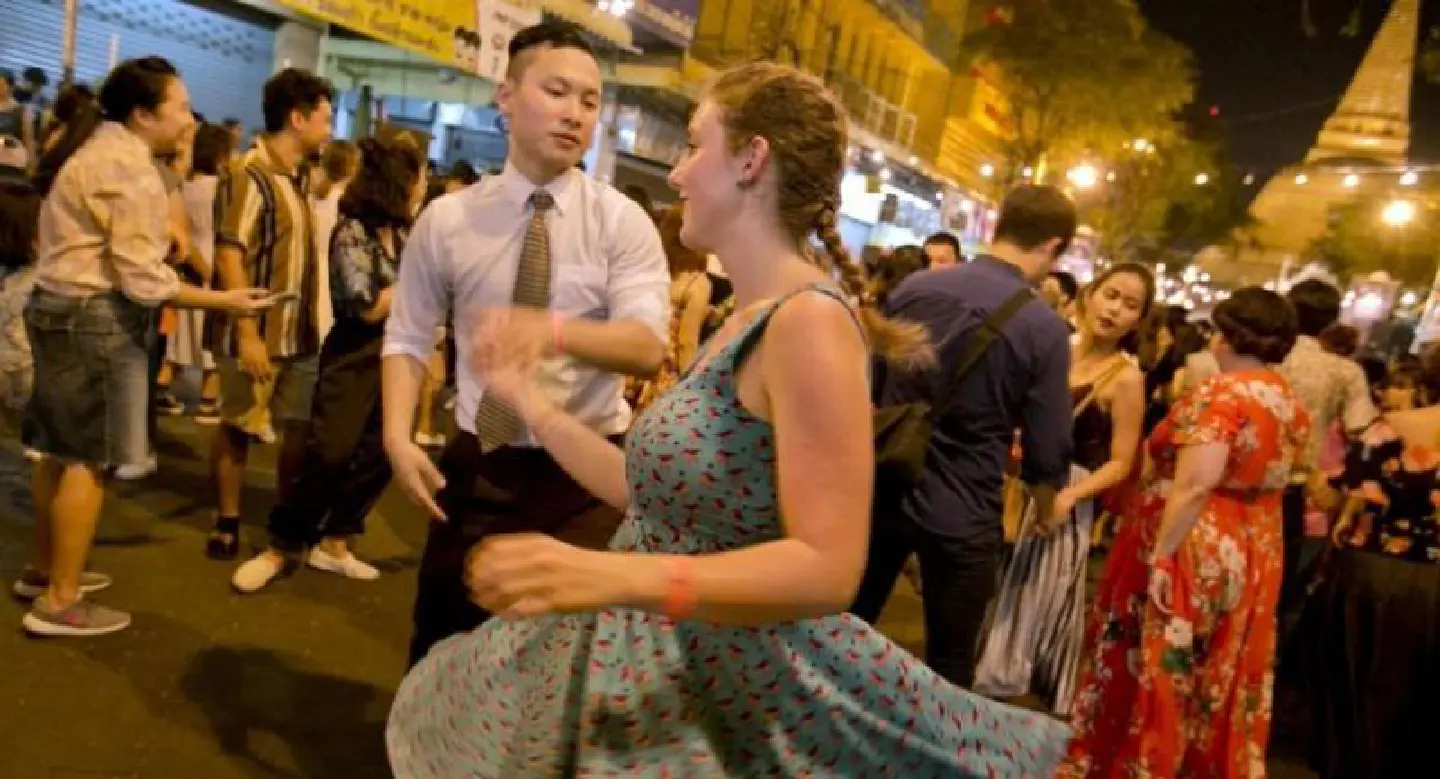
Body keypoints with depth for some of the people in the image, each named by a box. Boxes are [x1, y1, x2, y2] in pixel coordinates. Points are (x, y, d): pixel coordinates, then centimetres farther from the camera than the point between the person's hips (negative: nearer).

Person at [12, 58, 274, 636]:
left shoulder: (101, 150, 16)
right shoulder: (131, 169, -17)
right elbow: (143, 281, -21)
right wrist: (225, 301, -15)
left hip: (62, 308, 10)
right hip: (96, 318, -10)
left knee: (61, 449, 18)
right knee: (91, 459, -4)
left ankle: (44, 570, 31)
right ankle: (59, 602, 3)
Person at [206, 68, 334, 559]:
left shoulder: (298, 178, 12)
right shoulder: (249, 175, -13)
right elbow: (229, 257, -19)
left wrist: (315, 321, 14)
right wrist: (246, 333, -24)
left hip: (300, 332, 7)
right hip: (257, 332, -7)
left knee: (300, 428, 12)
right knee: (238, 429, 6)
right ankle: (227, 521, 20)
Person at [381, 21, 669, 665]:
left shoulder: (624, 222, -8)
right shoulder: (446, 219, -3)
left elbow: (647, 347, -20)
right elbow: (408, 338, 1)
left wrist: (556, 330, -39)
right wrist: (398, 436, -15)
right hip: (476, 464, 2)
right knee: (443, 642, 16)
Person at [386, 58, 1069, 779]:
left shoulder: (809, 319, -22)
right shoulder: (745, 323, 6)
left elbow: (827, 568, -27)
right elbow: (651, 490, 8)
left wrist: (615, 577, -35)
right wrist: (526, 397, 13)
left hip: (737, 682, -9)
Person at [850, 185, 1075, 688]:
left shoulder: (914, 287, -3)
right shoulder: (1045, 329, -14)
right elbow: (1046, 453, -9)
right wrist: (1045, 512, 12)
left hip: (882, 491, 4)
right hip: (962, 515, -4)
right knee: (948, 667, 14)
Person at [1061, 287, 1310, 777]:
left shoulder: (1221, 393, -18)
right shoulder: (1293, 405, 7)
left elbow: (1195, 485, -27)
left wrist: (1159, 556, -25)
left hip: (1195, 553, -8)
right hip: (1253, 557, 8)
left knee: (1156, 673, 6)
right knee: (1215, 679, 19)